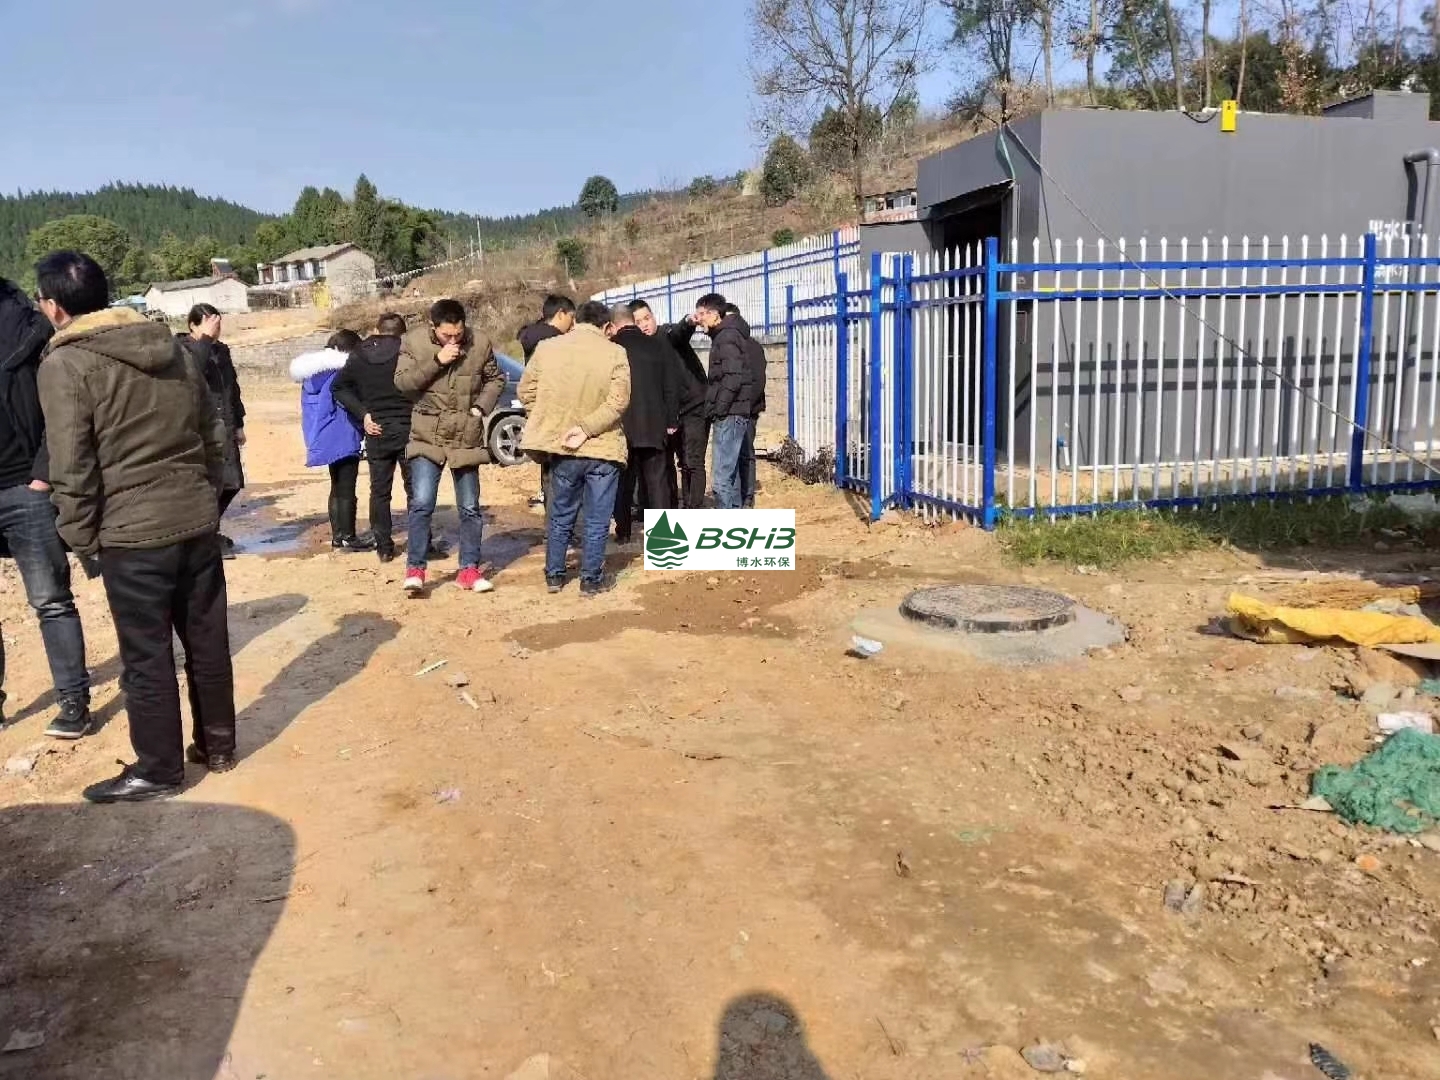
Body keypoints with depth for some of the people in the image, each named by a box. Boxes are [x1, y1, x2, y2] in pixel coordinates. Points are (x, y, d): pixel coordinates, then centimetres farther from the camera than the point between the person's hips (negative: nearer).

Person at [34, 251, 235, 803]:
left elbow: (71, 466, -13)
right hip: (197, 521, 6)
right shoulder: (174, 350, 9)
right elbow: (216, 436, 12)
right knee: (207, 640, 15)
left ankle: (158, 769, 17)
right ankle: (217, 745, 28)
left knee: (147, 656, 5)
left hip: (132, 533, -6)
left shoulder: (64, 364, -10)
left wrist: (81, 536, -2)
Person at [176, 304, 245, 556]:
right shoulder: (183, 349, -5)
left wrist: (238, 424, 21)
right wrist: (206, 338, -23)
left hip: (225, 428, 7)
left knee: (231, 483, 11)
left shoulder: (221, 350, 15)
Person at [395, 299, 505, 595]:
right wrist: (436, 360, -21)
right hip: (427, 436, -1)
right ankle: (415, 568, 1)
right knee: (422, 503, -11)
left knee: (470, 507, 8)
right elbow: (402, 382, -11)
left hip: (466, 438, 2)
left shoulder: (480, 343, -4)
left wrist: (481, 407, -5)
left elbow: (496, 379, 10)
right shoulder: (414, 342, -5)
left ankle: (470, 569, 19)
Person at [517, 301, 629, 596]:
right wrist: (586, 428, -15)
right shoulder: (615, 353, -10)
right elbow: (617, 403, -17)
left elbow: (526, 392, 3)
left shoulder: (546, 349, -2)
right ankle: (591, 579, 15)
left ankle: (554, 575, 26)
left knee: (560, 516, 18)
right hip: (603, 448, -3)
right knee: (596, 521, 8)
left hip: (562, 448, 3)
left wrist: (554, 418, 12)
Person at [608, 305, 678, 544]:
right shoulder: (659, 345, 3)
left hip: (621, 425, -1)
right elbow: (672, 385, 4)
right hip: (654, 424, 2)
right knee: (656, 479, 5)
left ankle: (623, 531, 11)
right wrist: (671, 421, 9)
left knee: (623, 480, 9)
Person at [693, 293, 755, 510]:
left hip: (729, 415, -10)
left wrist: (718, 409, -17)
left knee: (723, 477, -12)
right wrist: (717, 410, 15)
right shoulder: (723, 336, 19)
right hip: (732, 414, 10)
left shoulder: (727, 336, -10)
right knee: (731, 475, 14)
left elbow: (733, 377, -21)